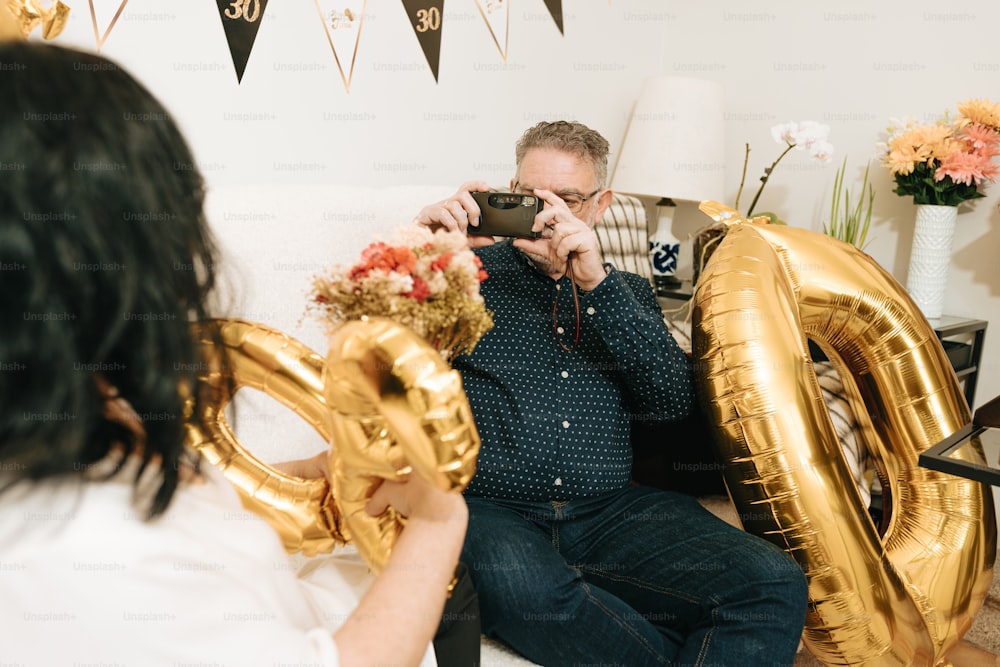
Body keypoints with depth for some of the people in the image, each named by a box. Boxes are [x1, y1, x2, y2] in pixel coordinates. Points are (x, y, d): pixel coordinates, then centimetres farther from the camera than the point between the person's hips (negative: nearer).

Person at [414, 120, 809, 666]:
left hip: (612, 512, 2)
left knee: (774, 584, -22)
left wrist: (596, 285, -10)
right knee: (522, 589, -36)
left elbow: (672, 399, 1)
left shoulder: (626, 293, 19)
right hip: (492, 511, -1)